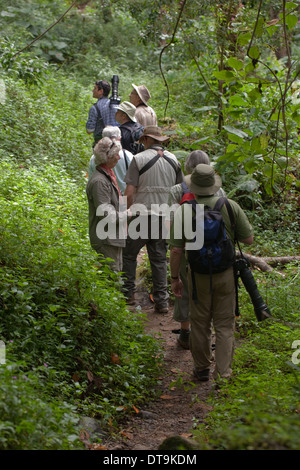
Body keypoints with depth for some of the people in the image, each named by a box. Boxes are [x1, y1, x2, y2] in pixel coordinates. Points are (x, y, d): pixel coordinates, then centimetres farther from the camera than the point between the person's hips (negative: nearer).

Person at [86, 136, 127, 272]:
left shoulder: (108, 175, 13)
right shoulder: (99, 181, -20)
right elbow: (106, 214, -23)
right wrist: (127, 215, -13)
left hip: (114, 237, 11)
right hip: (106, 239, -11)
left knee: (117, 270, 16)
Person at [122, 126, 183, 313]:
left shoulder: (139, 159, -8)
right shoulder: (173, 159, 6)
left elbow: (130, 192, -12)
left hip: (142, 214, -4)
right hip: (164, 215, 4)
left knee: (129, 254, 13)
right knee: (159, 258, 10)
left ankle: (128, 293, 16)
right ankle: (162, 301, 9)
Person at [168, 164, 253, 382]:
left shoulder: (184, 211, -11)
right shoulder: (230, 207, -10)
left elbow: (176, 251, -9)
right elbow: (249, 239, -3)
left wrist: (175, 278, 5)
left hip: (199, 276, 0)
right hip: (226, 274, 0)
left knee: (200, 324, 16)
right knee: (224, 326, 8)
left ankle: (202, 369, 28)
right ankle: (223, 374, 5)